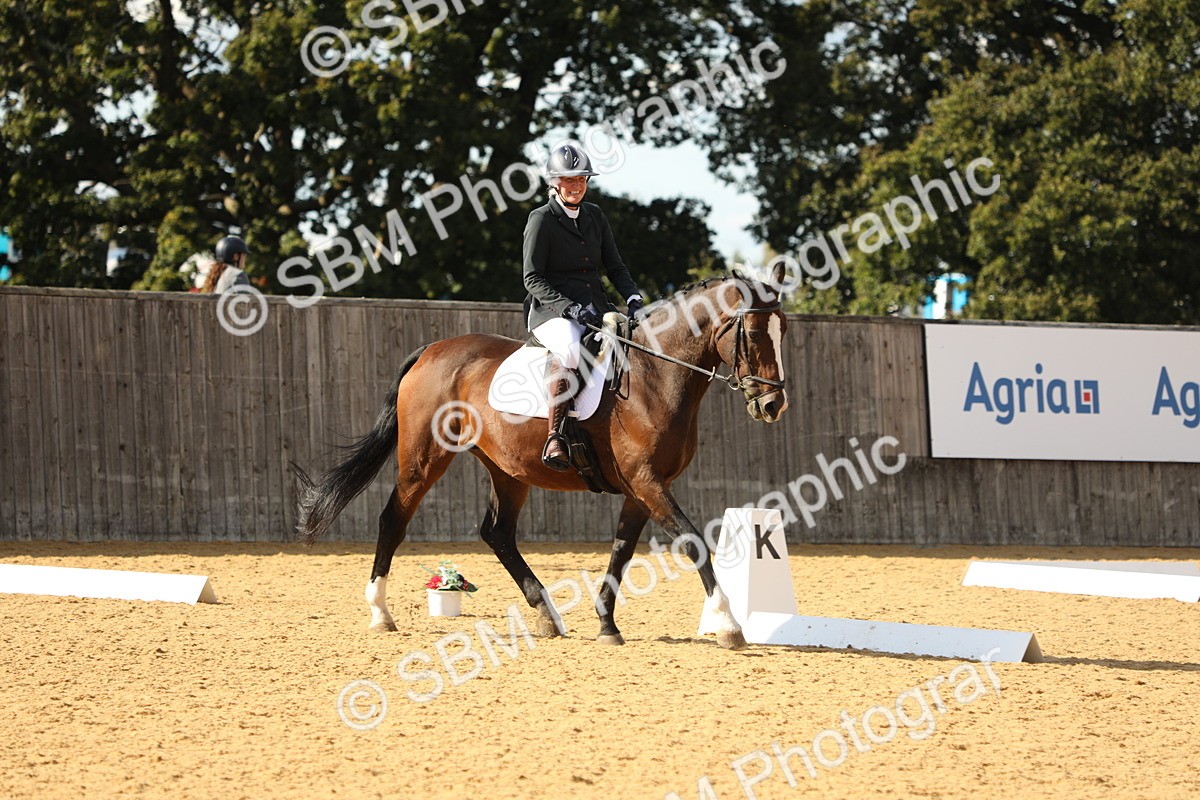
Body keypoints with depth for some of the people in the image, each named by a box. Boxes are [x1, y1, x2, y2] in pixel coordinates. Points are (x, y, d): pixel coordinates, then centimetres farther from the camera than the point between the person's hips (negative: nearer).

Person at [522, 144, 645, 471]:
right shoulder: (541, 220, -3)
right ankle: (554, 440, -41)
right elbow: (533, 278, -8)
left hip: (595, 307, 7)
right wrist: (570, 308, -20)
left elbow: (615, 266, 17)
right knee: (570, 349, -38)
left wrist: (633, 299, -3)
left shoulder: (594, 215, 15)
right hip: (551, 311, -7)